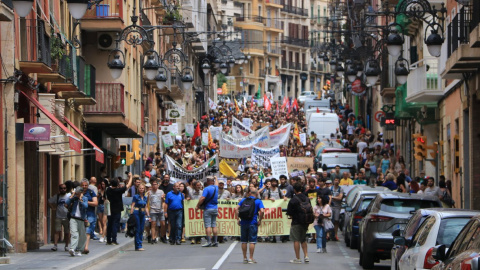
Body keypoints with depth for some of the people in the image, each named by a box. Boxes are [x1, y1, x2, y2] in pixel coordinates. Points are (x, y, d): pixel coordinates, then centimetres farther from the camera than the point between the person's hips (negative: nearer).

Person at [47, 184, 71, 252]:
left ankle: (66, 246, 17)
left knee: (67, 232, 6)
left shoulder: (69, 196, 0)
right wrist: (53, 208, 7)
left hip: (67, 217, -1)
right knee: (57, 231, -7)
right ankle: (55, 245, -9)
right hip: (58, 217, 1)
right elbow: (49, 201, 18)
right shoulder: (57, 196, 8)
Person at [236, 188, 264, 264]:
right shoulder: (258, 201, 1)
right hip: (253, 223, -3)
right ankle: (251, 258, -2)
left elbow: (237, 209, 2)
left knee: (244, 241, 9)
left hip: (243, 222, 3)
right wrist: (260, 220, -4)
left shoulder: (244, 200, 11)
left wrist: (238, 219, 5)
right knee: (252, 241, 0)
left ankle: (245, 258, 13)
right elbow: (262, 211, -14)